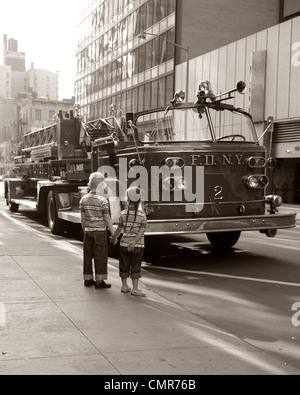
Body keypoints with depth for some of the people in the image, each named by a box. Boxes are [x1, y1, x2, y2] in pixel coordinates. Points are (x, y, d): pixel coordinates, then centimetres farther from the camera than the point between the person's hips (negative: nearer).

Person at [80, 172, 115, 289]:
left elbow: (83, 219, 6)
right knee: (100, 256, 0)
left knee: (88, 255, 11)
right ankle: (99, 281, 2)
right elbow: (107, 219, -13)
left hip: (88, 231, 5)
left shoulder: (83, 200, 1)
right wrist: (113, 234, -5)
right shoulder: (103, 201, -14)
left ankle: (88, 280, 19)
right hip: (100, 231, -5)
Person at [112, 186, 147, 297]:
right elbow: (142, 230, -15)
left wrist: (114, 238, 18)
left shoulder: (123, 213, -5)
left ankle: (124, 286, 25)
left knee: (124, 266, 14)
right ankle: (135, 289, 7)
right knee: (136, 267, 5)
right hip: (138, 245, -1)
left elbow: (119, 229, 1)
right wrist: (134, 242, -19)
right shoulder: (142, 215, -6)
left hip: (124, 243, 1)